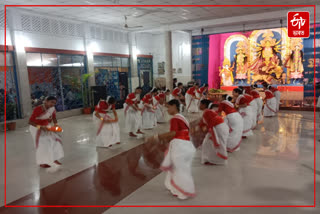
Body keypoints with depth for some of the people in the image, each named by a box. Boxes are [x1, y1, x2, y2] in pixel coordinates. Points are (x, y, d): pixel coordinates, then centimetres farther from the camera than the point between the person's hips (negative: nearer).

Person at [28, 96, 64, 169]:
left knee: (55, 140, -2)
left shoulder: (52, 109, -11)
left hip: (47, 127, 6)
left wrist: (56, 125, -13)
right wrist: (40, 127, -38)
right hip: (36, 128, -6)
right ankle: (42, 162, 4)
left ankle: (54, 159, 10)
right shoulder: (38, 109, -29)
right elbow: (30, 121, -29)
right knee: (42, 144, -11)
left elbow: (54, 118, 5)